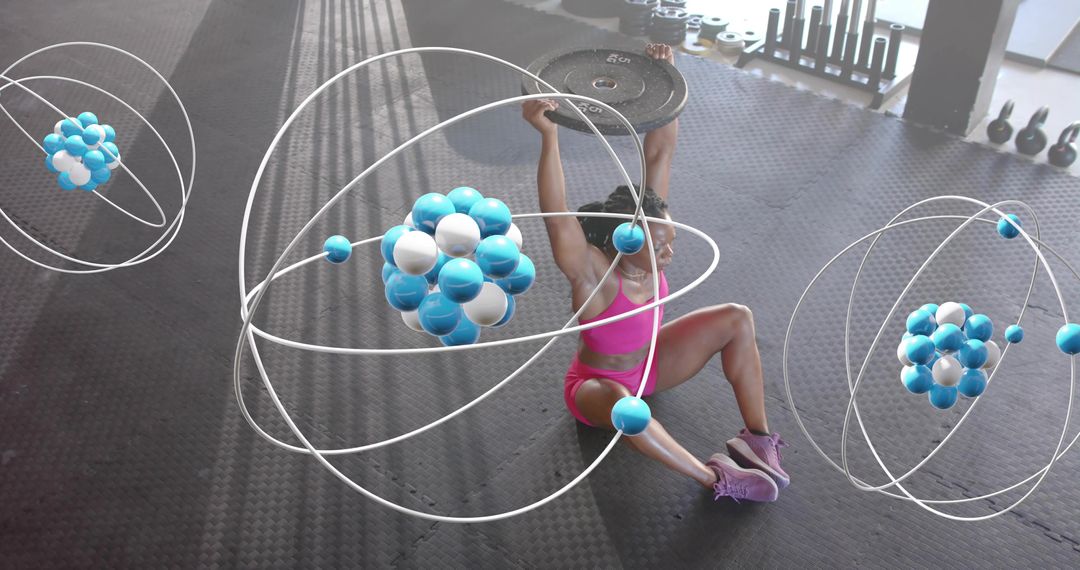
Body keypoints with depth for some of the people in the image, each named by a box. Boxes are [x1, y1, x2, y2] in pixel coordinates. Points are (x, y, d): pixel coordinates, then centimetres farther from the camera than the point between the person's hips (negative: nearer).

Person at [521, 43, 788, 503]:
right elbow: (557, 218, -54)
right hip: (597, 384, -6)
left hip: (648, 362, 7)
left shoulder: (647, 230, -18)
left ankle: (757, 438, -5)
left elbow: (660, 155, -21)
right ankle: (715, 479, -28)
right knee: (620, 401, -45)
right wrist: (549, 137, -64)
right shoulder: (592, 273, -34)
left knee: (738, 319, -9)